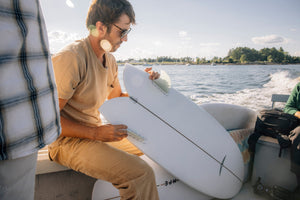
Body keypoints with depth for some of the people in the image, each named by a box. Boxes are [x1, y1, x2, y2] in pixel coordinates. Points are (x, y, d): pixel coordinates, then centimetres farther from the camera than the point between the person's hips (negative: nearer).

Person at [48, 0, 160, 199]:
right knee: (140, 173, -27)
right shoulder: (71, 58, -21)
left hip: (97, 133, 9)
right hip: (69, 140, -9)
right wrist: (96, 133, -25)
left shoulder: (110, 59, 7)